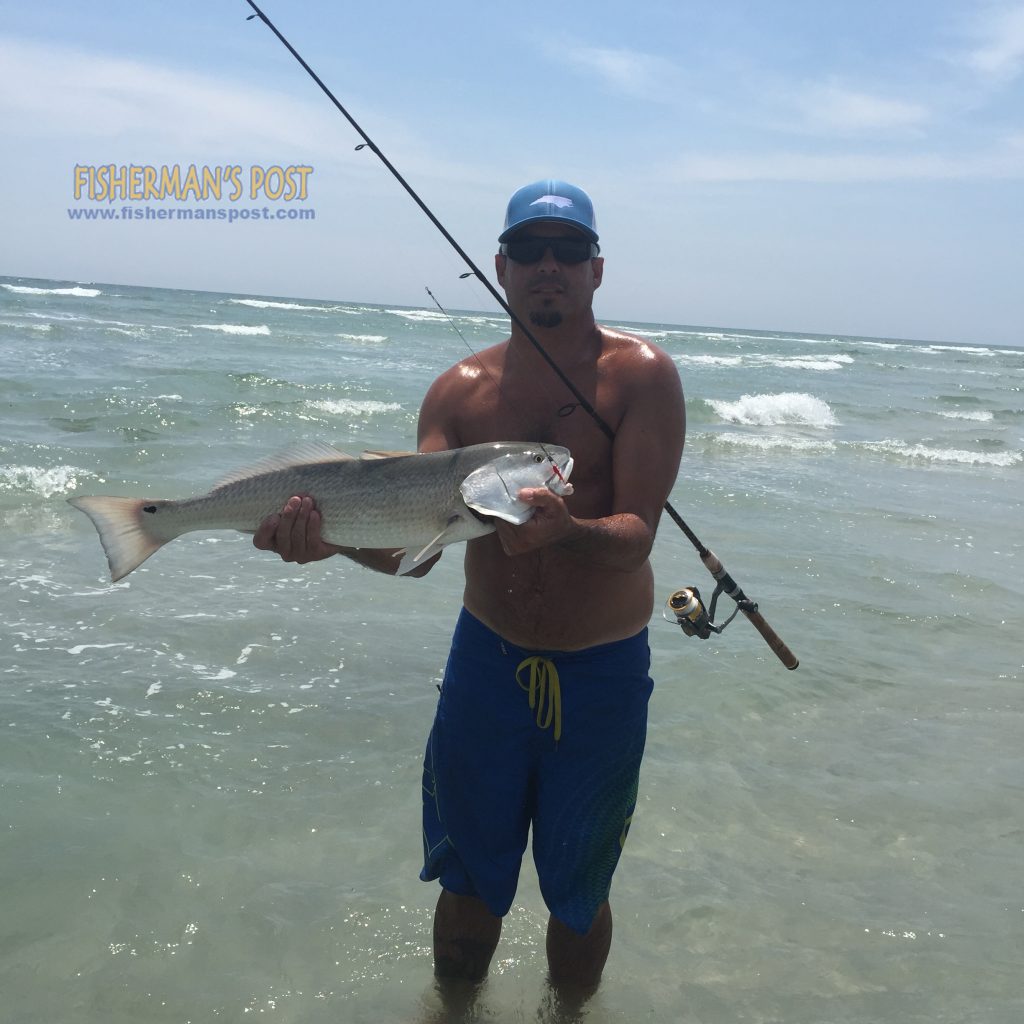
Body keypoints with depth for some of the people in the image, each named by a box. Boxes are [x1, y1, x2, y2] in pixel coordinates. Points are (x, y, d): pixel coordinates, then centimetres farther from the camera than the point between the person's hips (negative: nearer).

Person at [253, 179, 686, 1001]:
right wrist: (334, 536, -30)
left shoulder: (640, 374, -11)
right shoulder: (460, 391, -1)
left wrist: (567, 531, -43)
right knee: (469, 881, 18)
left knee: (576, 894, 16)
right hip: (484, 658, 3)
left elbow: (637, 535, -21)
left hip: (601, 676, -2)